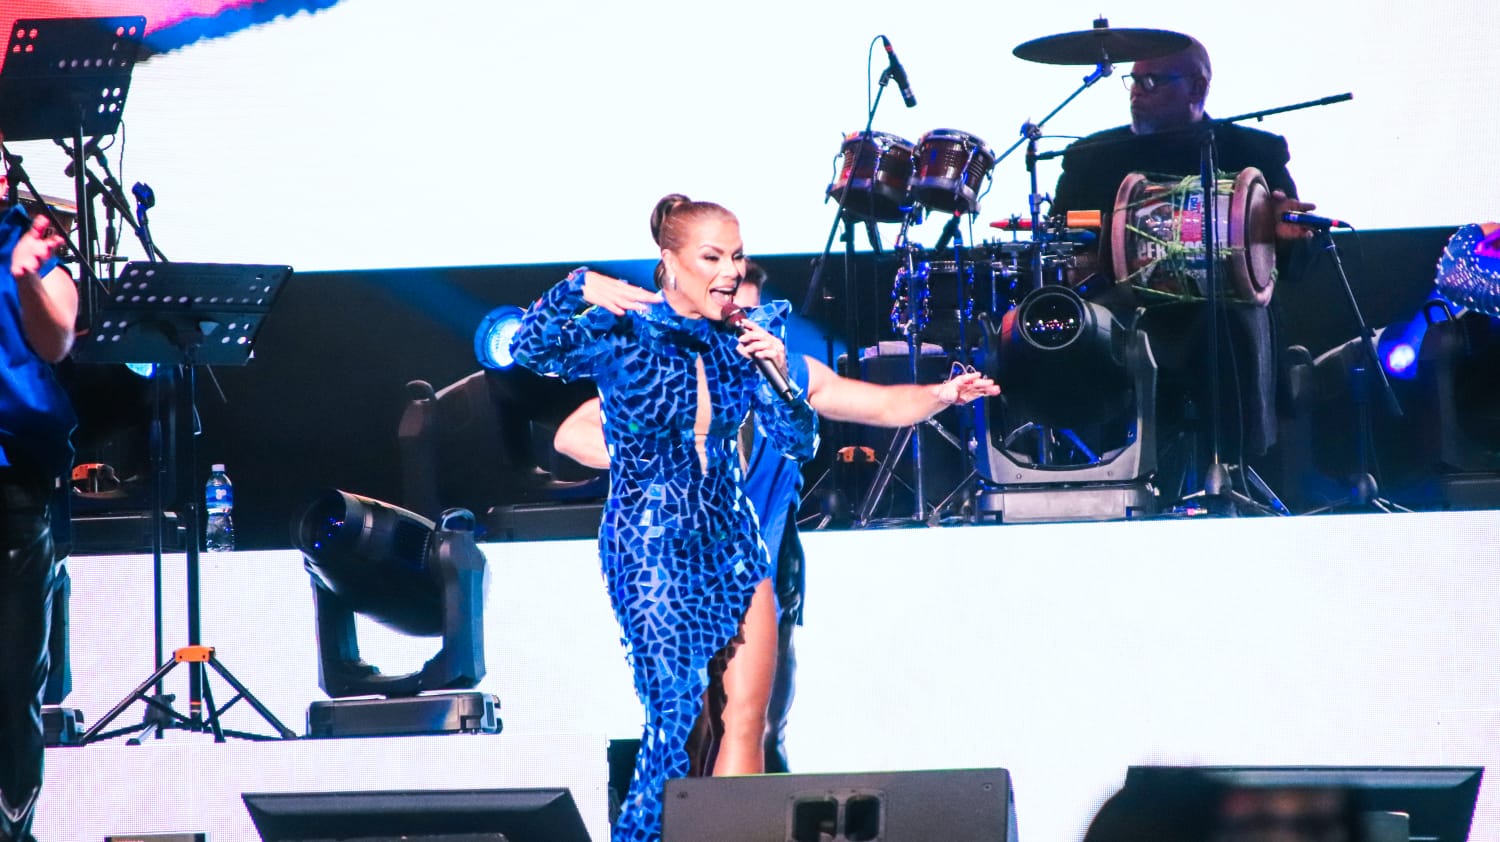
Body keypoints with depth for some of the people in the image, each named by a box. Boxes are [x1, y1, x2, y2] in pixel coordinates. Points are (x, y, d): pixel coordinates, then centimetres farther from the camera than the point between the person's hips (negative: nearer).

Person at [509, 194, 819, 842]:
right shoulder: (622, 334, -9)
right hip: (649, 544, -6)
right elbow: (531, 350, -24)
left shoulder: (739, 343, 5)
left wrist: (778, 373, -12)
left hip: (730, 538, 6)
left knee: (748, 714, 2)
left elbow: (799, 443, 5)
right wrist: (578, 290, -40)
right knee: (676, 714, -10)